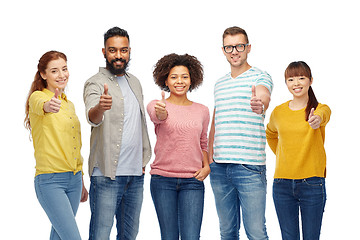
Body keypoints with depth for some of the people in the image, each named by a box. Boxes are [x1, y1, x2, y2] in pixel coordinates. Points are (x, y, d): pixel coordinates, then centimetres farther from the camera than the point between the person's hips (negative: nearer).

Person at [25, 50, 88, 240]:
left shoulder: (69, 105, 16)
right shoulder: (37, 96, -5)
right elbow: (39, 105, -32)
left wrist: (81, 182, 23)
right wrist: (48, 105, -55)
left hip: (74, 179, 7)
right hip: (50, 180, -7)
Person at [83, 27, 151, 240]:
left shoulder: (135, 82, 15)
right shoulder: (96, 83, -6)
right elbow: (92, 117, -27)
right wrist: (100, 107, -49)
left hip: (136, 174, 6)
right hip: (107, 174, -6)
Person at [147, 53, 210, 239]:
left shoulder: (202, 111, 9)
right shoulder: (156, 105, 0)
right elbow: (158, 117, -24)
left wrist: (207, 166, 3)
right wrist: (160, 112, -48)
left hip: (192, 181, 1)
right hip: (163, 180, -1)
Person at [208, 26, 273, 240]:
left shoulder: (260, 77, -2)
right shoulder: (219, 84, 17)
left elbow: (264, 98, -25)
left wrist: (259, 103, -49)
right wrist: (209, 157, 13)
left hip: (250, 166, -6)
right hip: (219, 167, 6)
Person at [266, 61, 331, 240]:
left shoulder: (320, 109, -3)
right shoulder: (278, 112, 6)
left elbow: (323, 115, -29)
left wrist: (317, 119, -52)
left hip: (312, 184, -3)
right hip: (282, 184, 3)